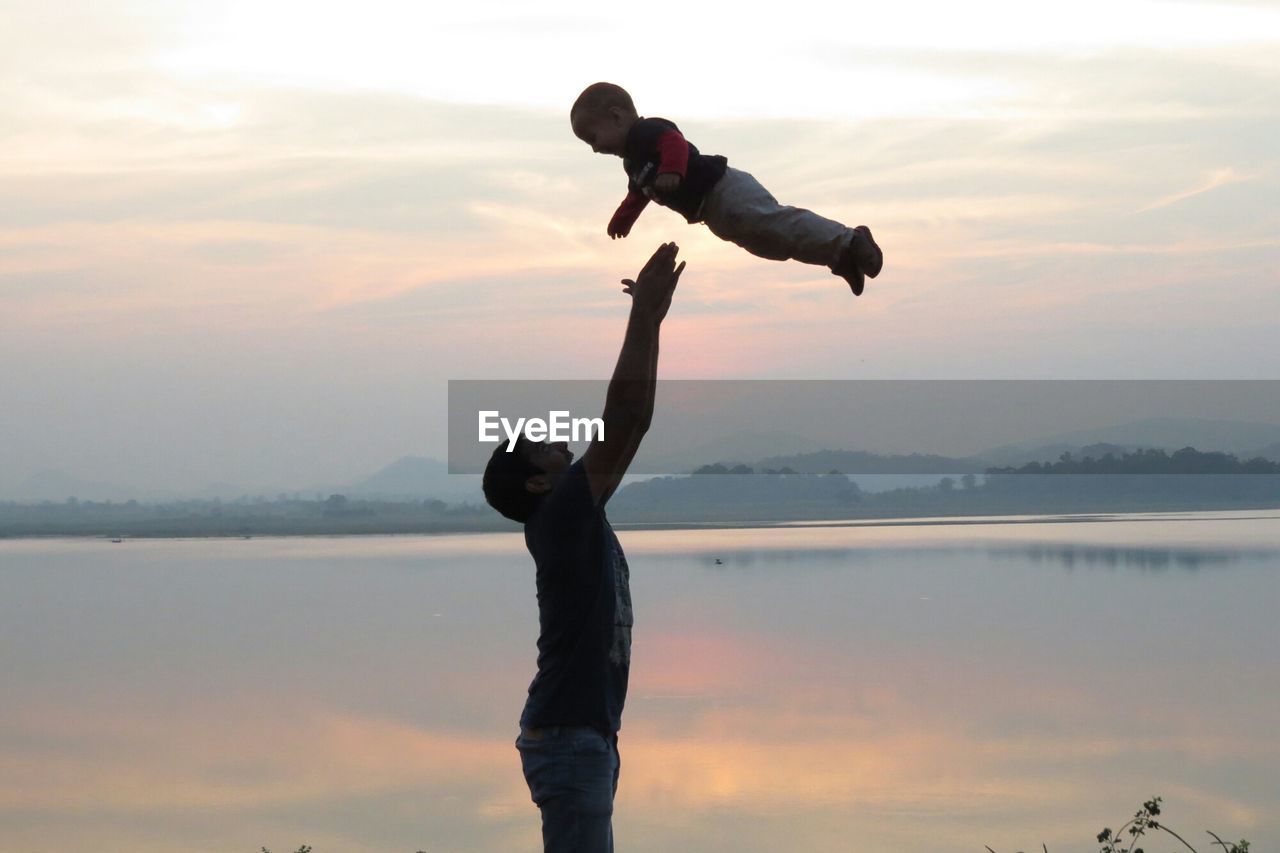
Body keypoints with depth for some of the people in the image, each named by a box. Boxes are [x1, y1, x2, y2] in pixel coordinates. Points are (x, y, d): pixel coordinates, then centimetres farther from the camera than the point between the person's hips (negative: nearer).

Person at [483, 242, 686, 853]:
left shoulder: (580, 518, 12)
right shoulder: (559, 517, -11)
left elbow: (632, 423, 15)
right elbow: (620, 414, -16)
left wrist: (651, 322, 14)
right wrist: (643, 315, -12)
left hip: (584, 736, 10)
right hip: (568, 739, -10)